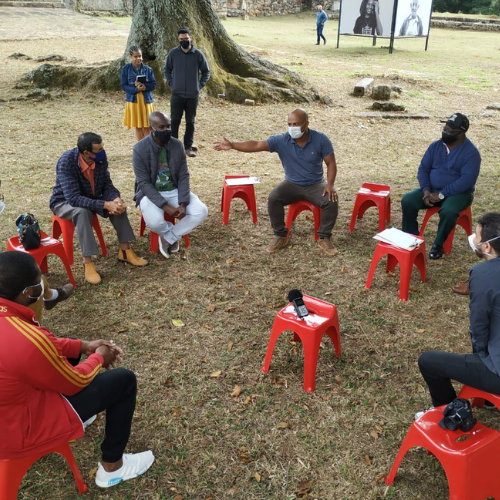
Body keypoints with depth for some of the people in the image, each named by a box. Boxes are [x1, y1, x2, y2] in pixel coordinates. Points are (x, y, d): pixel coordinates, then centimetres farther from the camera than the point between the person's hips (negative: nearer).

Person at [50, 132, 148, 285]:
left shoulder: (100, 158, -17)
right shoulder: (66, 162, -33)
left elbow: (107, 185, -7)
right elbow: (73, 198, -37)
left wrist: (116, 199, -30)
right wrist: (105, 205, -43)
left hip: (90, 198, 5)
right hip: (65, 202, -5)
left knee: (117, 204, -17)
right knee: (82, 211, -36)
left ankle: (125, 251, -8)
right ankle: (88, 262, -30)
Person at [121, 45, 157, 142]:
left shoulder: (148, 69, 1)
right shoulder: (126, 69, -1)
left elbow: (153, 84, -1)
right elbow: (124, 85, -4)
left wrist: (144, 86, -20)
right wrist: (136, 89, -21)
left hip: (146, 100, 1)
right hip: (133, 100, 0)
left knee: (147, 126, 2)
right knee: (138, 126, 7)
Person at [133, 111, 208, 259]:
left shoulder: (177, 145, -5)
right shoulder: (140, 149, -16)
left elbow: (183, 176, -3)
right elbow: (144, 183, -18)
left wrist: (183, 203, -18)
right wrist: (165, 206, -27)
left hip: (175, 191, 4)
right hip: (151, 193, -4)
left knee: (201, 211, -18)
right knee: (154, 221, -34)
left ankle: (169, 237, -1)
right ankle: (173, 232, 3)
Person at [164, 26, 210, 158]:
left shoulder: (198, 54, -2)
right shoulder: (173, 53, 0)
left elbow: (206, 72, 9)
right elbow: (167, 69, 13)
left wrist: (200, 85, 0)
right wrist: (171, 83, 2)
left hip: (193, 95, 0)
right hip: (177, 94, 0)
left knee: (190, 122, 7)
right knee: (175, 121, 1)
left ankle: (188, 147, 17)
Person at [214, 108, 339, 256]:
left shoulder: (320, 139, -13)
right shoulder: (281, 140, -13)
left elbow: (331, 163, -8)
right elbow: (256, 145, -21)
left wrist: (330, 185, -22)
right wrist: (232, 145, -33)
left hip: (316, 185, -1)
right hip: (292, 184, 1)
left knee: (331, 201, -28)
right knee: (273, 198, -27)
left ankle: (324, 238, -8)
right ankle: (280, 236, -8)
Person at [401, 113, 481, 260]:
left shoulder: (471, 152, -14)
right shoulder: (435, 146, 2)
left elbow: (467, 180, -21)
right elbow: (423, 168, 2)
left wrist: (442, 194, -25)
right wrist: (426, 191, -14)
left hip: (458, 193, -4)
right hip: (432, 190, 5)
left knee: (448, 212, -37)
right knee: (407, 201, -20)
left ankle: (438, 244, -11)